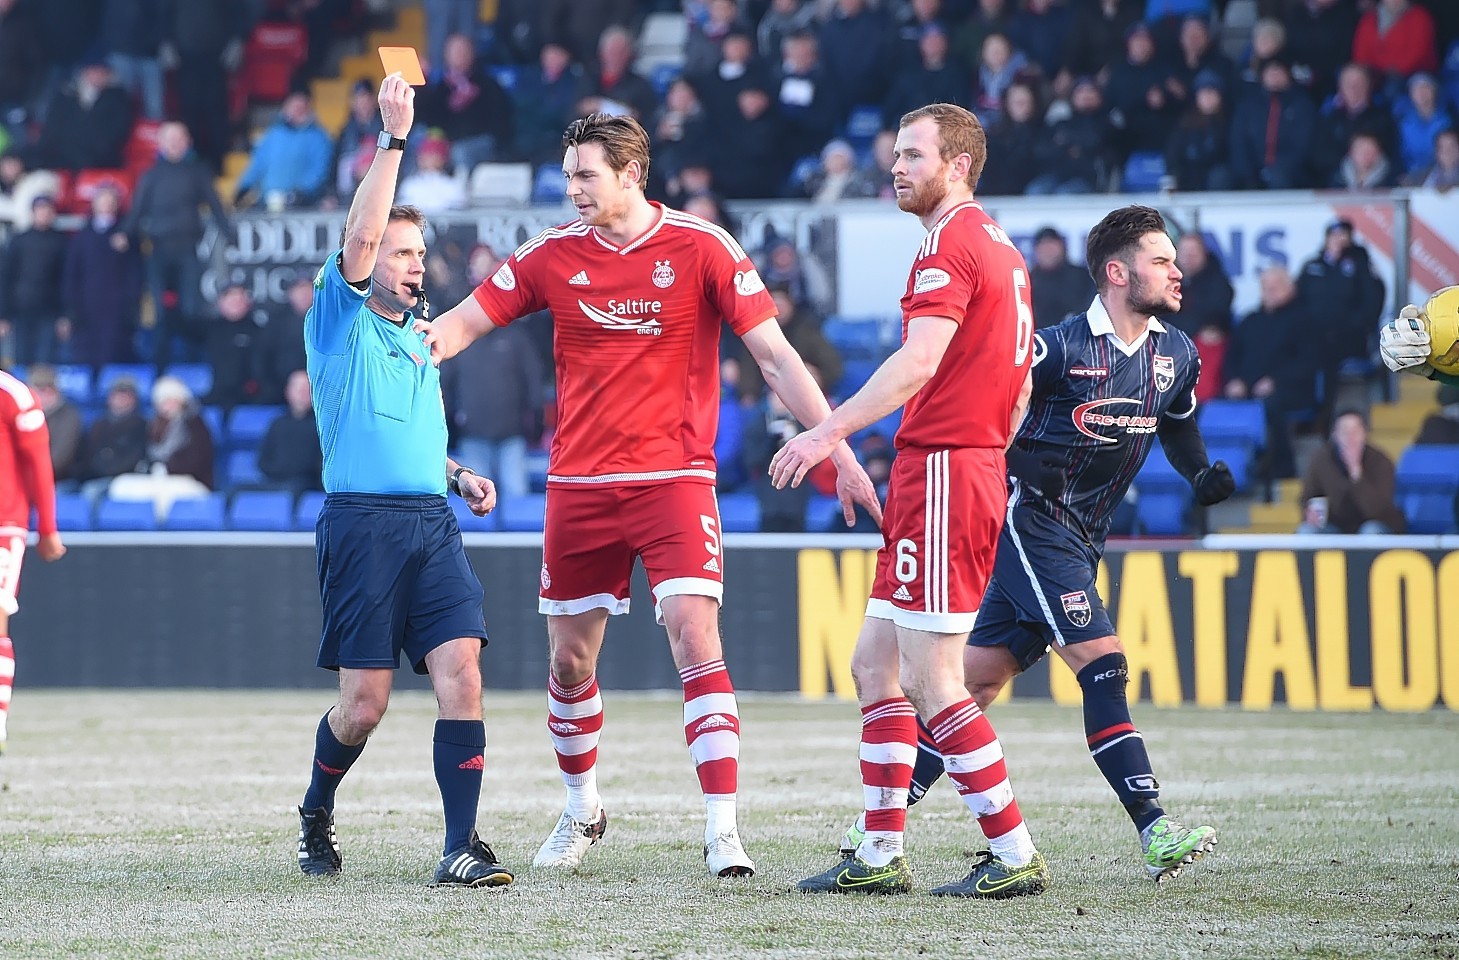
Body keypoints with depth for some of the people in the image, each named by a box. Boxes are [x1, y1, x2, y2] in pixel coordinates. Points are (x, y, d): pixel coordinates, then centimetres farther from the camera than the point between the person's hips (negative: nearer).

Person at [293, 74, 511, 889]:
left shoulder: (423, 334, 20)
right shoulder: (339, 320, 1)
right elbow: (359, 241, -16)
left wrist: (459, 476, 14)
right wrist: (393, 140, -21)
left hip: (432, 524, 5)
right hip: (362, 521, -5)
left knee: (461, 672, -12)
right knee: (364, 704, -4)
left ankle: (462, 848, -13)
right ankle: (316, 815, 24)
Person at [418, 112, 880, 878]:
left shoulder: (701, 247, -5)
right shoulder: (552, 255, 3)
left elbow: (775, 355, -5)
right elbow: (463, 322, 6)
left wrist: (838, 450, -10)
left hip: (674, 478, -3)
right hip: (579, 486, 3)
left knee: (696, 640, -17)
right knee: (569, 658, 10)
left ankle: (722, 829, -18)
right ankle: (582, 808, 33)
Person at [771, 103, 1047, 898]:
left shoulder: (952, 246, -12)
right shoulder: (1001, 250, 18)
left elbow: (919, 360, -25)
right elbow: (1018, 383, 23)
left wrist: (830, 431, -28)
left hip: (942, 473, -10)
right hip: (975, 468, 10)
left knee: (932, 684, -8)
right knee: (874, 667, 12)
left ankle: (1015, 855, -6)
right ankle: (879, 855, 13)